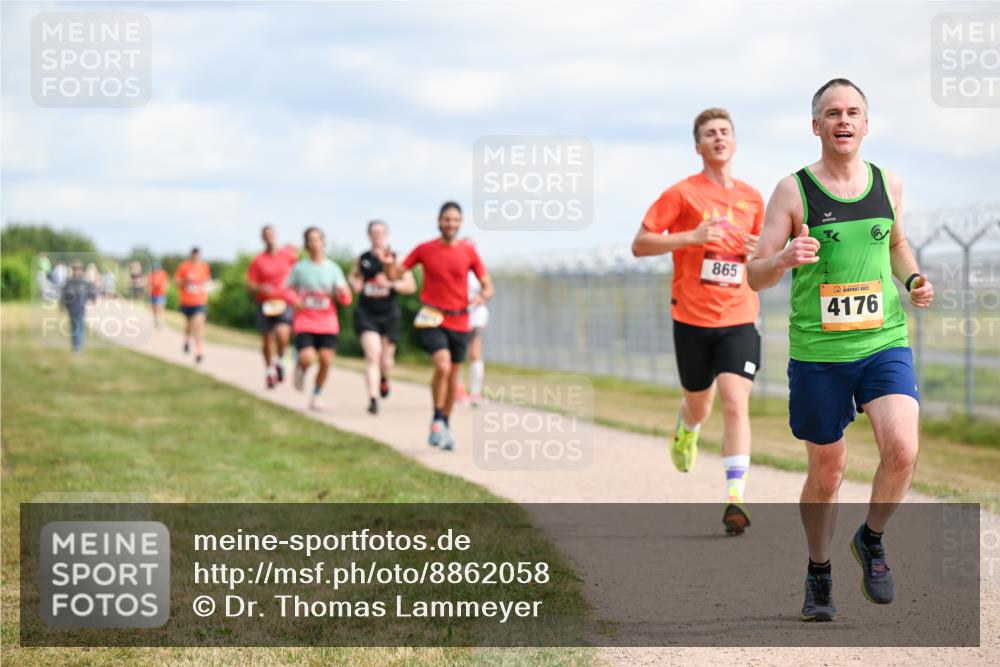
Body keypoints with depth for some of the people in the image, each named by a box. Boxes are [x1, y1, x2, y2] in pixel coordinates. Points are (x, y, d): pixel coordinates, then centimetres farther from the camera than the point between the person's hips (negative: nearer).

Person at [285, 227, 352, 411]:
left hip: (327, 322, 2)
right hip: (304, 321, -2)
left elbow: (345, 300, 1)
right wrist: (296, 301, -10)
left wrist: (342, 292, -23)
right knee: (307, 358, -18)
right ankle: (300, 369, 19)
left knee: (326, 361, -5)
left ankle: (316, 396, 17)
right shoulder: (299, 268, 0)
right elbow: (286, 290, 10)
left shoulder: (333, 268, 3)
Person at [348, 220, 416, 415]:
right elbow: (353, 276, 25)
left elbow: (411, 286, -4)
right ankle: (373, 398, -21)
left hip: (389, 314, 0)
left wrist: (390, 284, -18)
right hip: (366, 313, 0)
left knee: (385, 361, 9)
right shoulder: (362, 259, 6)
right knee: (372, 354, -19)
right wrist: (354, 283, 2)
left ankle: (383, 378, 46)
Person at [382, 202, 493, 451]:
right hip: (432, 319, -2)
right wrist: (388, 264, -16)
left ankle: (445, 425, 28)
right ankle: (437, 420, -7)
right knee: (443, 366, -24)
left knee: (453, 376, 10)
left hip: (459, 322, 2)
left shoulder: (469, 252, 2)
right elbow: (395, 275, 7)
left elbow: (488, 286, 6)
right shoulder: (424, 250, 1)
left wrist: (481, 297, -17)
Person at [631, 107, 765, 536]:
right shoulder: (682, 193, -3)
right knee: (699, 406, 13)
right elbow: (640, 245, -5)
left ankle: (735, 498, -15)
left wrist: (761, 253, 0)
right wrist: (691, 236, -17)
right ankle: (686, 430, 51)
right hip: (692, 318, -1)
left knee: (736, 404, -14)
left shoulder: (752, 199, 9)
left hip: (739, 319, 1)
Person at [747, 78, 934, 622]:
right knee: (826, 470, 7)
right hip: (817, 352, -2)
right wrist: (785, 258, -25)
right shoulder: (793, 191, -4)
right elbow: (755, 276, -3)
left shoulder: (888, 184, 7)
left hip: (884, 343, 2)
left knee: (902, 450, -20)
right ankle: (819, 574, 30)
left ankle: (871, 538, 8)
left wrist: (913, 279, 6)